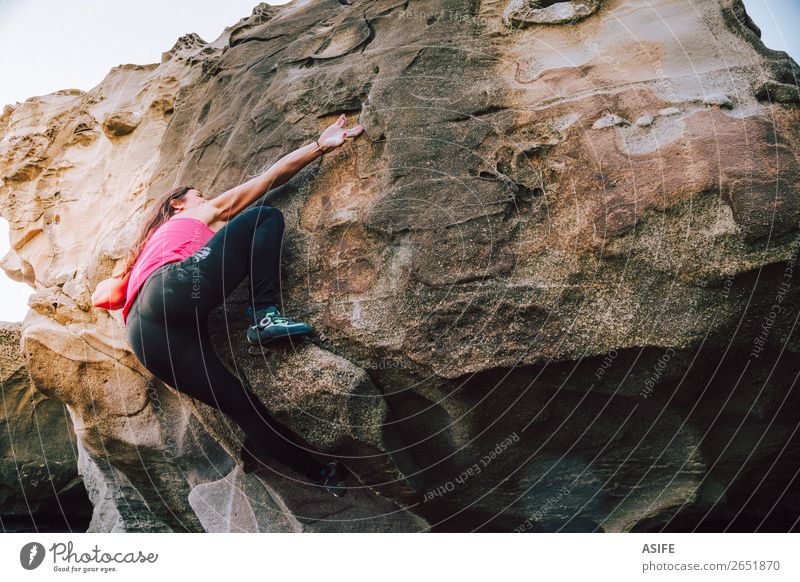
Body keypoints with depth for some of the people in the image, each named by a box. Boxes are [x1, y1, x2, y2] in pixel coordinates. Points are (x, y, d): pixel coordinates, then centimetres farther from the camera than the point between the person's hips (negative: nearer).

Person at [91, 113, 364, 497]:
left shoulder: (150, 246, 46)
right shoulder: (191, 219, 28)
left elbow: (101, 295, 37)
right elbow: (266, 181, 22)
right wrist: (320, 145, 22)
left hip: (146, 339, 7)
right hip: (175, 288, -7)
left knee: (240, 403, 5)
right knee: (265, 217, 3)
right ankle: (266, 315, -17)